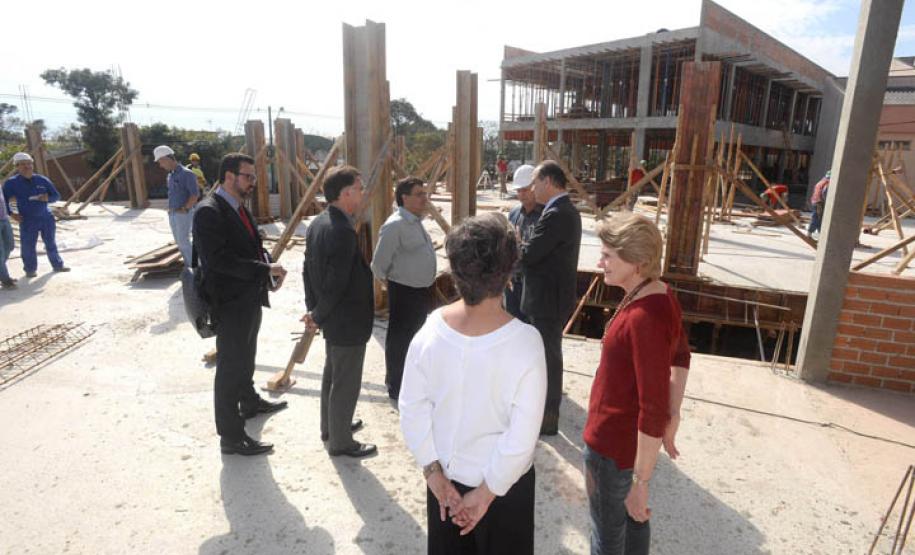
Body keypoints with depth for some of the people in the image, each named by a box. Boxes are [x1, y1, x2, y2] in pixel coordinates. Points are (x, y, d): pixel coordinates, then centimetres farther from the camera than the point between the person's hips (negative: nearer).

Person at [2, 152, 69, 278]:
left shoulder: (42, 180, 0)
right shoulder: (12, 183, -5)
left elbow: (56, 196, 6)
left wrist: (48, 198, -15)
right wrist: (11, 214, -6)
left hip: (46, 218, 2)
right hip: (28, 221, -2)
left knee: (51, 244, 14)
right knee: (28, 247, 0)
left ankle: (57, 265, 26)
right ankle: (30, 270, 14)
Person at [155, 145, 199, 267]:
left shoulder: (186, 174, -13)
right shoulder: (170, 175, 12)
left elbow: (195, 194, -18)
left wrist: (185, 209, -16)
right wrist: (170, 209, 12)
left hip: (183, 214, -8)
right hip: (172, 214, 8)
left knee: (184, 241, -8)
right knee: (179, 242, 11)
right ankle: (189, 266, 20)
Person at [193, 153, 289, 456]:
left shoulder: (239, 207, 9)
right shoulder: (208, 211, -19)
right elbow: (218, 259, -28)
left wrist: (269, 266, -4)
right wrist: (264, 270, -27)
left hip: (250, 298, 9)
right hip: (230, 303, -9)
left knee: (246, 357, 27)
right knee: (230, 367, 1)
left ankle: (249, 402, 49)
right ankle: (231, 436, 14)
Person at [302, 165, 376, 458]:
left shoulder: (317, 223, 3)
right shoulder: (344, 231, -27)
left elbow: (308, 270, 9)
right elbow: (336, 284, -26)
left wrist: (313, 309, 13)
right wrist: (318, 316, -11)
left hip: (331, 319, 10)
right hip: (348, 321, -10)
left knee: (332, 374, 25)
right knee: (346, 383, 7)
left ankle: (331, 426, 44)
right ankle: (340, 442, 24)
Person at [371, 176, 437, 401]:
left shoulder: (416, 221, 9)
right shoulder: (395, 225, -21)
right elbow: (378, 265, -19)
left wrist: (429, 285, 16)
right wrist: (392, 281, -4)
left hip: (422, 291, 9)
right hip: (404, 292, -9)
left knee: (415, 337, 22)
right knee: (399, 340, 6)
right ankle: (396, 388, 22)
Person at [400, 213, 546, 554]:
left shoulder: (429, 331, -19)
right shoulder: (525, 343, -28)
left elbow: (411, 411, -11)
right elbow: (521, 438, -24)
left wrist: (434, 474, -2)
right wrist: (487, 492, -11)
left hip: (446, 474, 3)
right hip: (504, 480, -2)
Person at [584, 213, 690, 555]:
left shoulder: (645, 318, -32)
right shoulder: (661, 295, -3)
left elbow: (653, 411, -29)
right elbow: (681, 356, 12)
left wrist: (641, 483, -21)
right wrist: (674, 415, 11)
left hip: (614, 442, -8)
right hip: (633, 436, 8)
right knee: (632, 518, 28)